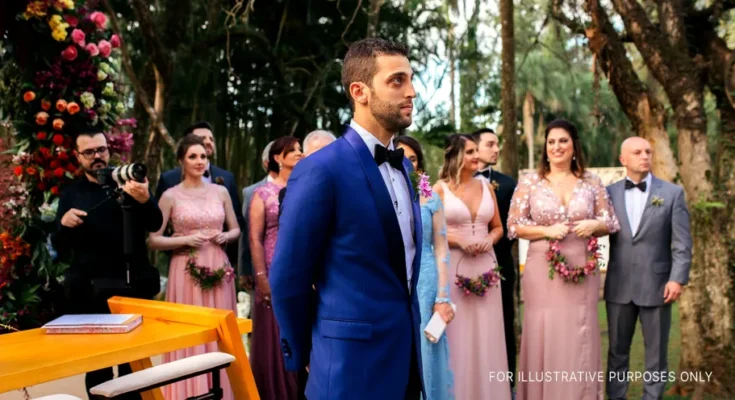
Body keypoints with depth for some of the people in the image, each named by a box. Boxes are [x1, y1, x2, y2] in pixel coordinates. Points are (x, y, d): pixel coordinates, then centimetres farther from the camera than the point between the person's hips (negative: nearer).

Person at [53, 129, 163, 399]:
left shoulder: (130, 182, 3)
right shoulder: (71, 194, 6)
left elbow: (155, 224, -12)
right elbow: (61, 250, 2)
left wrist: (145, 199, -32)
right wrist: (64, 224, -19)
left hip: (133, 286, 0)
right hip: (90, 291, 1)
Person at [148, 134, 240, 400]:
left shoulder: (220, 191, 7)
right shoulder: (171, 196, -1)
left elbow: (236, 230, 16)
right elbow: (153, 240, -2)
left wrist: (225, 236, -5)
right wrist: (186, 240, -14)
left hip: (219, 270, 3)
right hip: (186, 272, -3)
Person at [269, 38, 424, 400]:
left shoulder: (402, 165, 8)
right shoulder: (322, 170, -17)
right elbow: (288, 279, -12)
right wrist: (304, 356, -1)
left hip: (406, 356, 7)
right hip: (354, 364, -7)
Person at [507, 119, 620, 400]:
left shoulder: (591, 182, 6)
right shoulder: (530, 182, 1)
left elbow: (610, 224, 10)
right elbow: (514, 226, -1)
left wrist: (594, 225, -11)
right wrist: (548, 230, -13)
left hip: (582, 273, 1)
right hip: (542, 272, -1)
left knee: (580, 340, 4)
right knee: (543, 338, 1)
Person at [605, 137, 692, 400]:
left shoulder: (672, 193, 1)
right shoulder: (609, 193, 5)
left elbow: (682, 243, -3)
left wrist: (677, 279, -12)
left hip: (656, 285, -1)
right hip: (619, 286, 2)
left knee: (656, 353, 7)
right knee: (617, 350, 10)